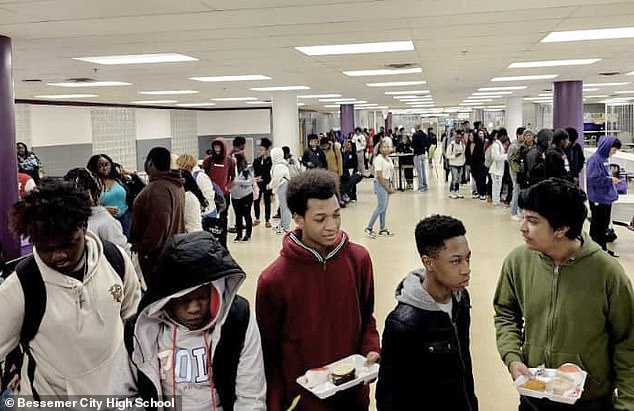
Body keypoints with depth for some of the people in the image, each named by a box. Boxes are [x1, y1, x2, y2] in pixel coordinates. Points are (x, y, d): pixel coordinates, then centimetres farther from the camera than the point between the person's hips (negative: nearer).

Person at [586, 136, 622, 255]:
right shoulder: (595, 160, -18)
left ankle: (603, 249, 27)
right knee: (597, 225, 2)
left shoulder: (604, 159, 8)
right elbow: (593, 179, -22)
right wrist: (610, 180, -16)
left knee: (604, 225, 16)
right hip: (598, 200, -9)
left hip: (607, 198, 9)